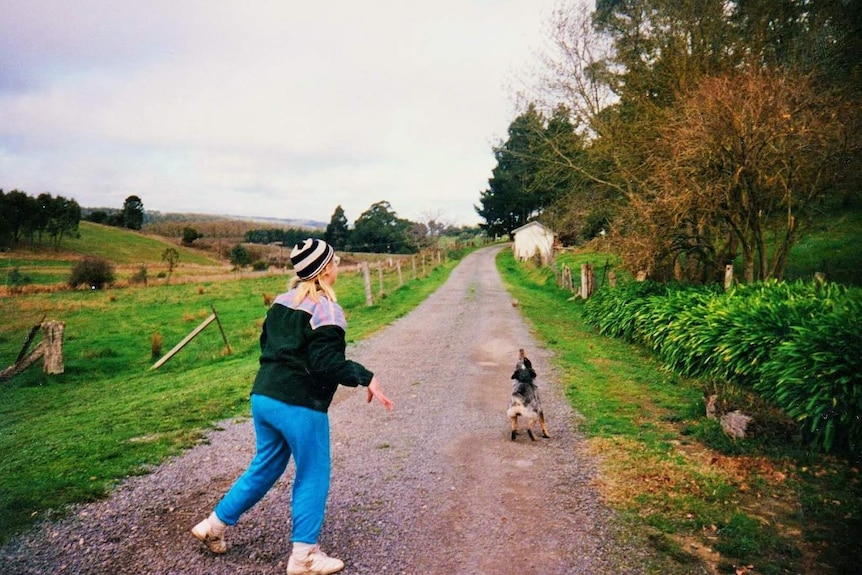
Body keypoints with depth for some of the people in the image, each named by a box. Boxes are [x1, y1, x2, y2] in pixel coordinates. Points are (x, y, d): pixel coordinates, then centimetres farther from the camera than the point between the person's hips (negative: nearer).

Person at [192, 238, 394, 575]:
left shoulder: (282, 301, 10)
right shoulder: (325, 309, -13)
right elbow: (326, 362, -21)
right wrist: (365, 378, -17)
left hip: (263, 397, 8)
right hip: (300, 406, -8)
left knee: (265, 468, 24)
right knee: (312, 478, 8)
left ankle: (214, 525, 34)